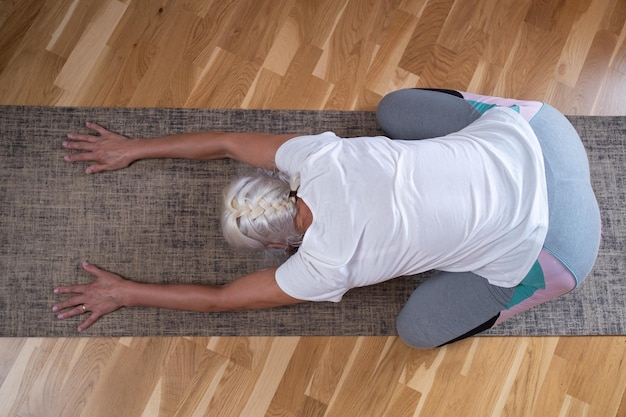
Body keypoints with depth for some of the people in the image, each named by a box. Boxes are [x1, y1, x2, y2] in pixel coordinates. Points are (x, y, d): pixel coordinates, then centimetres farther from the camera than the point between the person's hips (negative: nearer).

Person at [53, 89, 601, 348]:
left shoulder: (325, 265, -17)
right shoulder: (319, 157, -7)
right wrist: (132, 148, 16)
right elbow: (228, 141, 7)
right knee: (393, 105, 17)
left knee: (420, 329, 1)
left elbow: (222, 298, -4)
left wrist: (124, 292, 6)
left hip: (549, 240, -6)